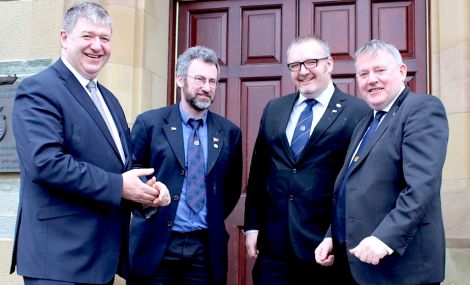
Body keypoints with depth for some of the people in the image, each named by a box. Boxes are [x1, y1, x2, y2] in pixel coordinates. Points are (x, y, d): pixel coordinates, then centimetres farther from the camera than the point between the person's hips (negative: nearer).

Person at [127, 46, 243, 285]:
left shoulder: (229, 132, 6)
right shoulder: (149, 123, -1)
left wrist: (215, 219, 10)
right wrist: (147, 204, -7)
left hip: (206, 248, 2)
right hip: (155, 244, -2)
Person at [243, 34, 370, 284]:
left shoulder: (358, 113, -6)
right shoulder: (274, 109, 10)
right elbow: (258, 170, 11)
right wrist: (252, 225, 8)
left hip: (326, 241, -4)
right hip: (273, 240, 4)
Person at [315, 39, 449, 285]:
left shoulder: (423, 108, -8)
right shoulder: (364, 125, 18)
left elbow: (423, 183, -21)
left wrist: (387, 237, -28)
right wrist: (332, 238, 7)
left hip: (399, 265, -8)